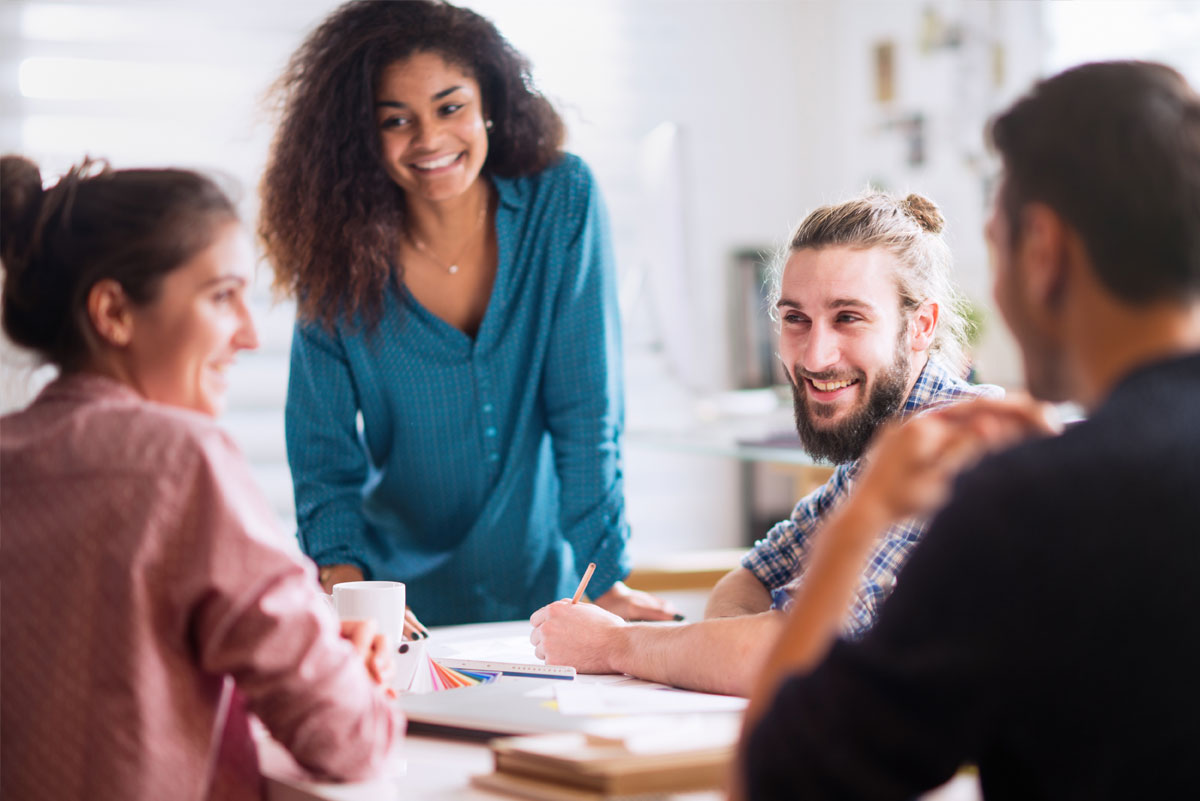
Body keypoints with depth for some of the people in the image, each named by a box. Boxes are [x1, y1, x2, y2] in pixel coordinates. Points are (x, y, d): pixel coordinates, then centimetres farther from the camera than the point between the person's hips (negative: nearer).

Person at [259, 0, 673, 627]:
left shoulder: (561, 203, -7)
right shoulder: (339, 256, -6)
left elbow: (587, 411, -8)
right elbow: (325, 455, -2)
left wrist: (604, 577, -14)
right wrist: (342, 569, -20)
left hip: (543, 589, -1)